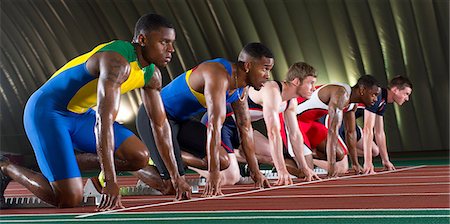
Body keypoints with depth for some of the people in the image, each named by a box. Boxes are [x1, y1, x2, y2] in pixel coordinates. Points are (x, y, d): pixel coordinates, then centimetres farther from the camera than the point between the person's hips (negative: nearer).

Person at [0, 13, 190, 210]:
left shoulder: (152, 75, 1)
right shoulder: (117, 62, -28)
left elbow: (160, 124, 9)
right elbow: (104, 120, -36)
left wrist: (175, 176, 7)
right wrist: (110, 183, -39)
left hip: (80, 115, 9)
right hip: (47, 113, -9)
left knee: (140, 157, -3)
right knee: (69, 199, -17)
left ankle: (67, 164, 13)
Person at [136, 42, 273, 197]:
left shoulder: (240, 88, 1)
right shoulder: (219, 75, -29)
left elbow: (245, 128, 6)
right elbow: (214, 123, -35)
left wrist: (256, 172, 5)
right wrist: (213, 173, -39)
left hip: (182, 120, 10)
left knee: (223, 162, -1)